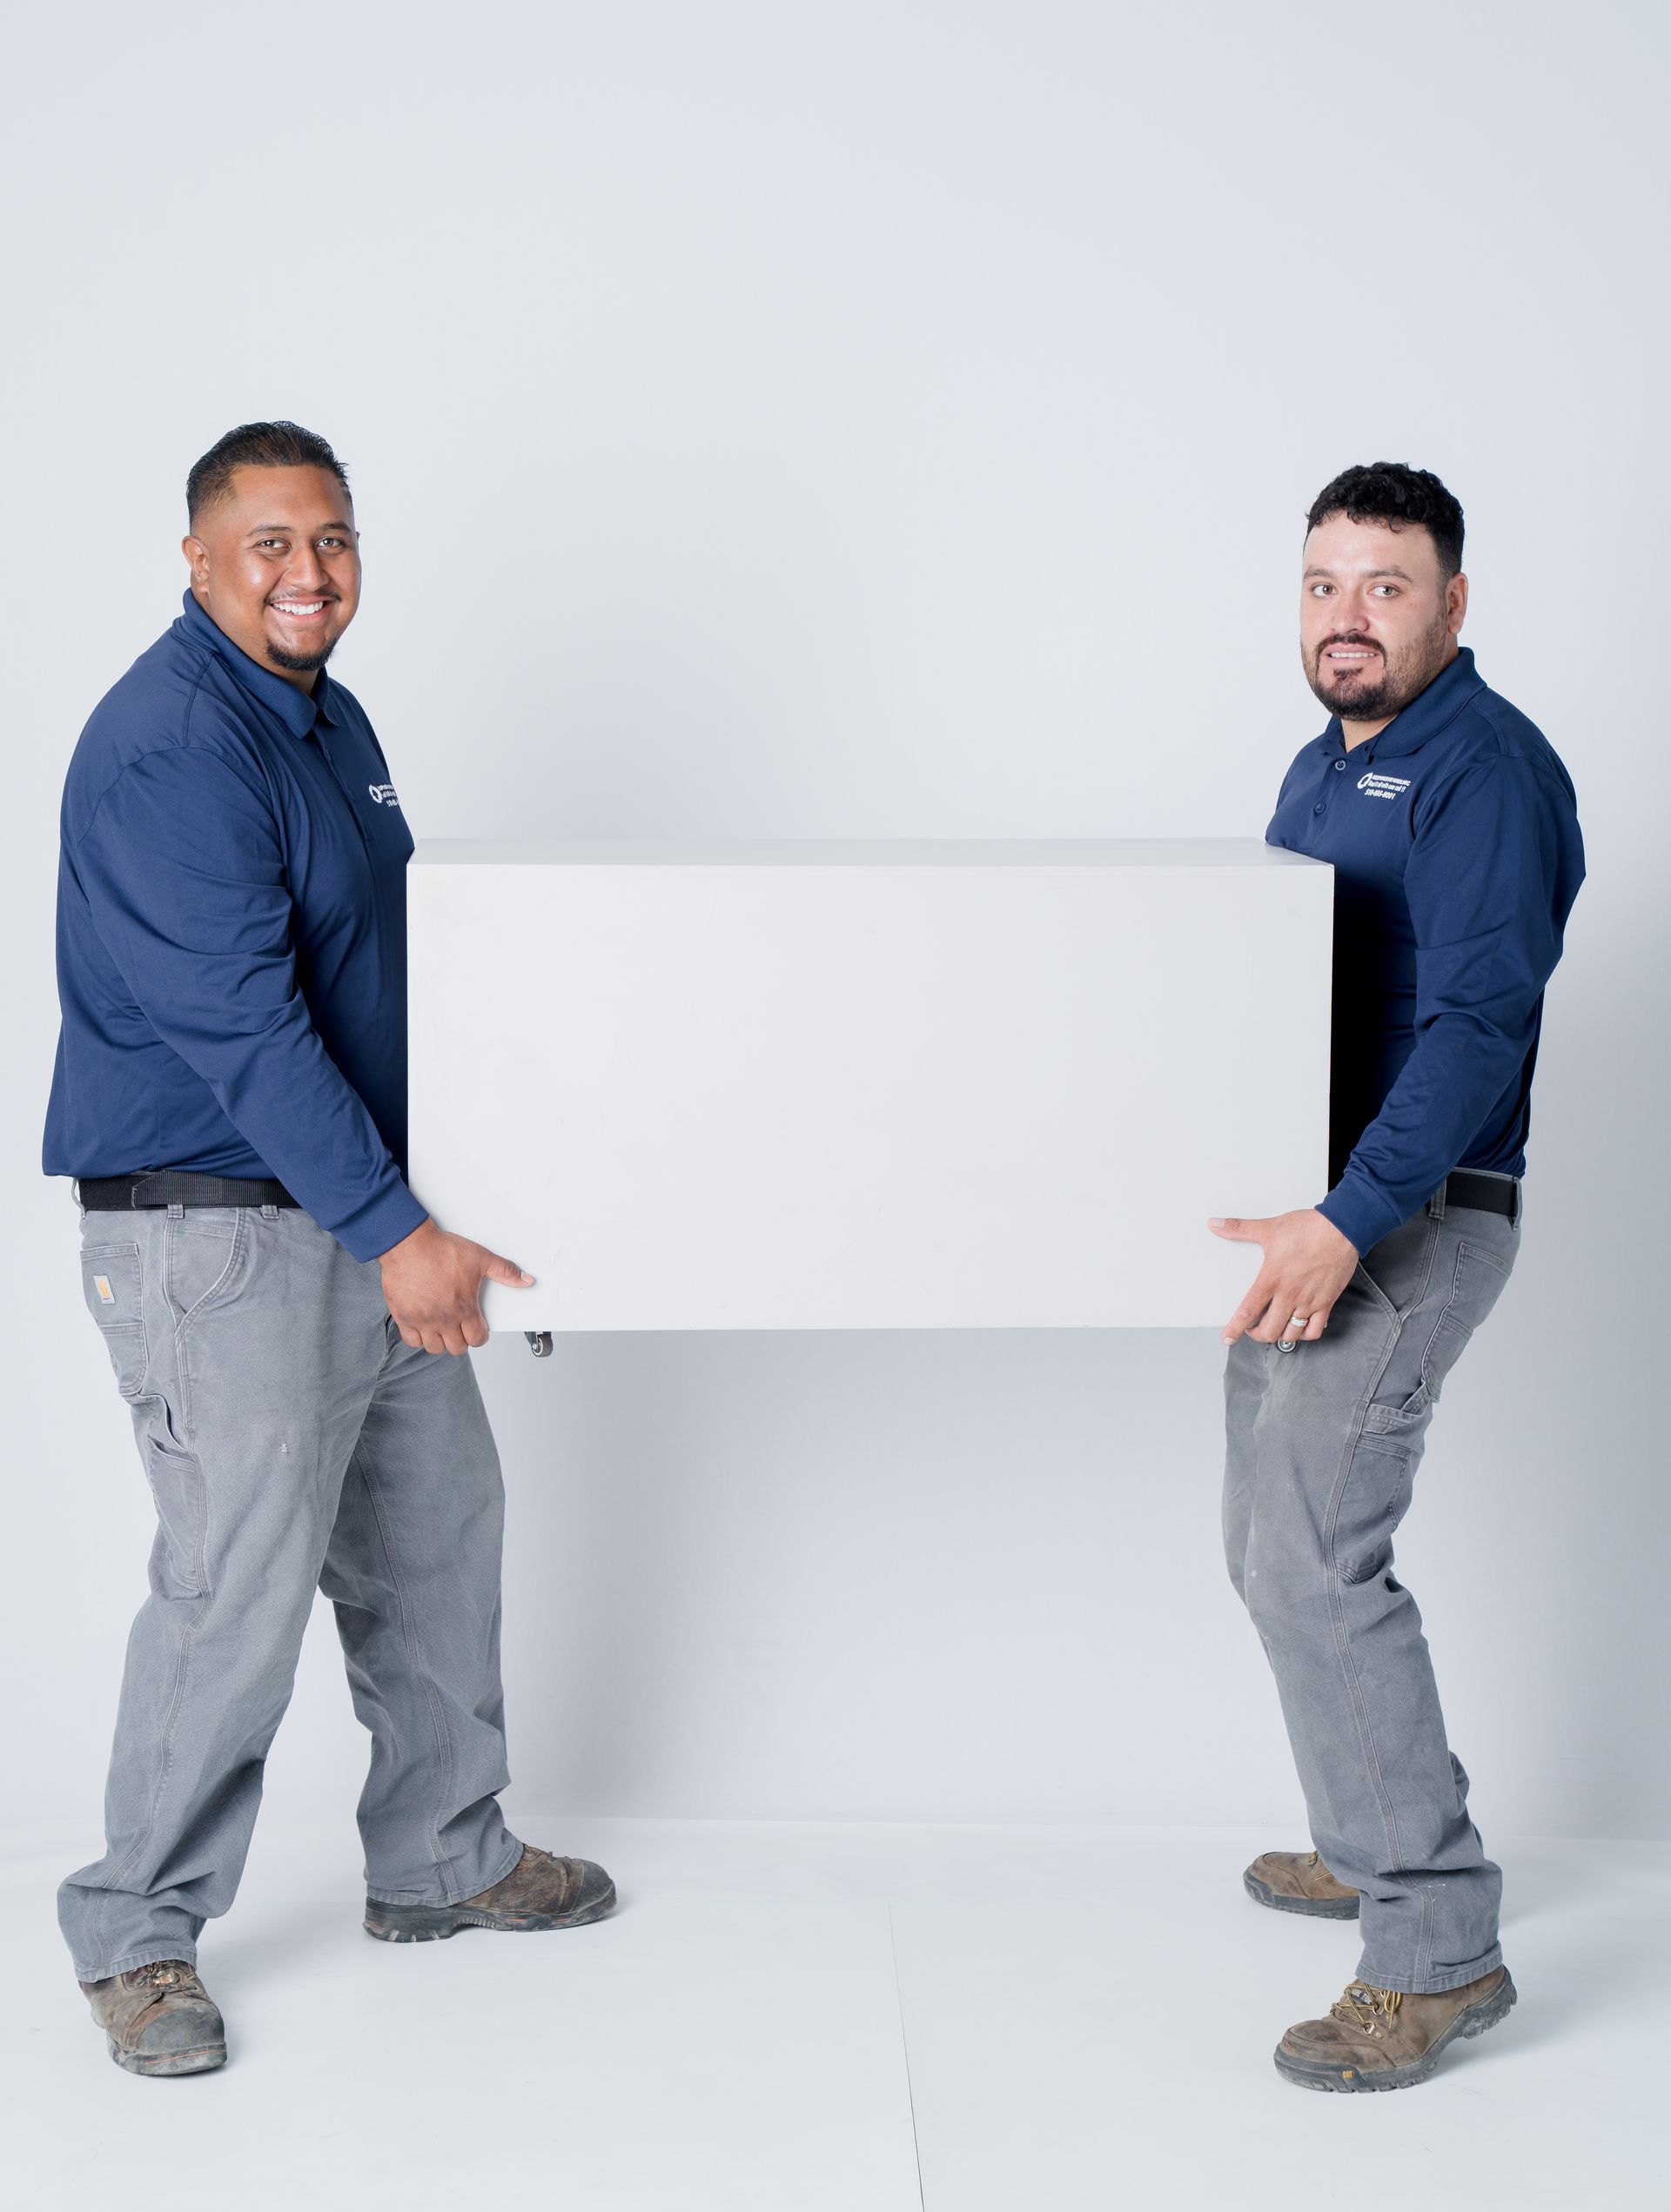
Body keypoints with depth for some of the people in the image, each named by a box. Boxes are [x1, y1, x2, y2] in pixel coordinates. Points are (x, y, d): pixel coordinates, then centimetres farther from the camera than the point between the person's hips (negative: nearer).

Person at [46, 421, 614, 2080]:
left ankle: (442, 1861, 33)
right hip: (214, 1229, -10)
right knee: (238, 1585, -7)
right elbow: (241, 1026, -26)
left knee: (435, 1534, 17)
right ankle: (136, 1932, 10)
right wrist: (395, 1232, -27)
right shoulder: (169, 747, -19)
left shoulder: (328, 716, 13)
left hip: (358, 1211, 10)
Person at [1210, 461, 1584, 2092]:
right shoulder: (1323, 767, 17)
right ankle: (1386, 1838, 33)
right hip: (1307, 1215, 10)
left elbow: (1478, 1024, -24)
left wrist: (1349, 1219, -33)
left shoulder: (1487, 769, -13)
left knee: (1312, 1561, -16)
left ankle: (1437, 1948, -10)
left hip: (1409, 1223, -10)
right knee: (1279, 1546, 17)